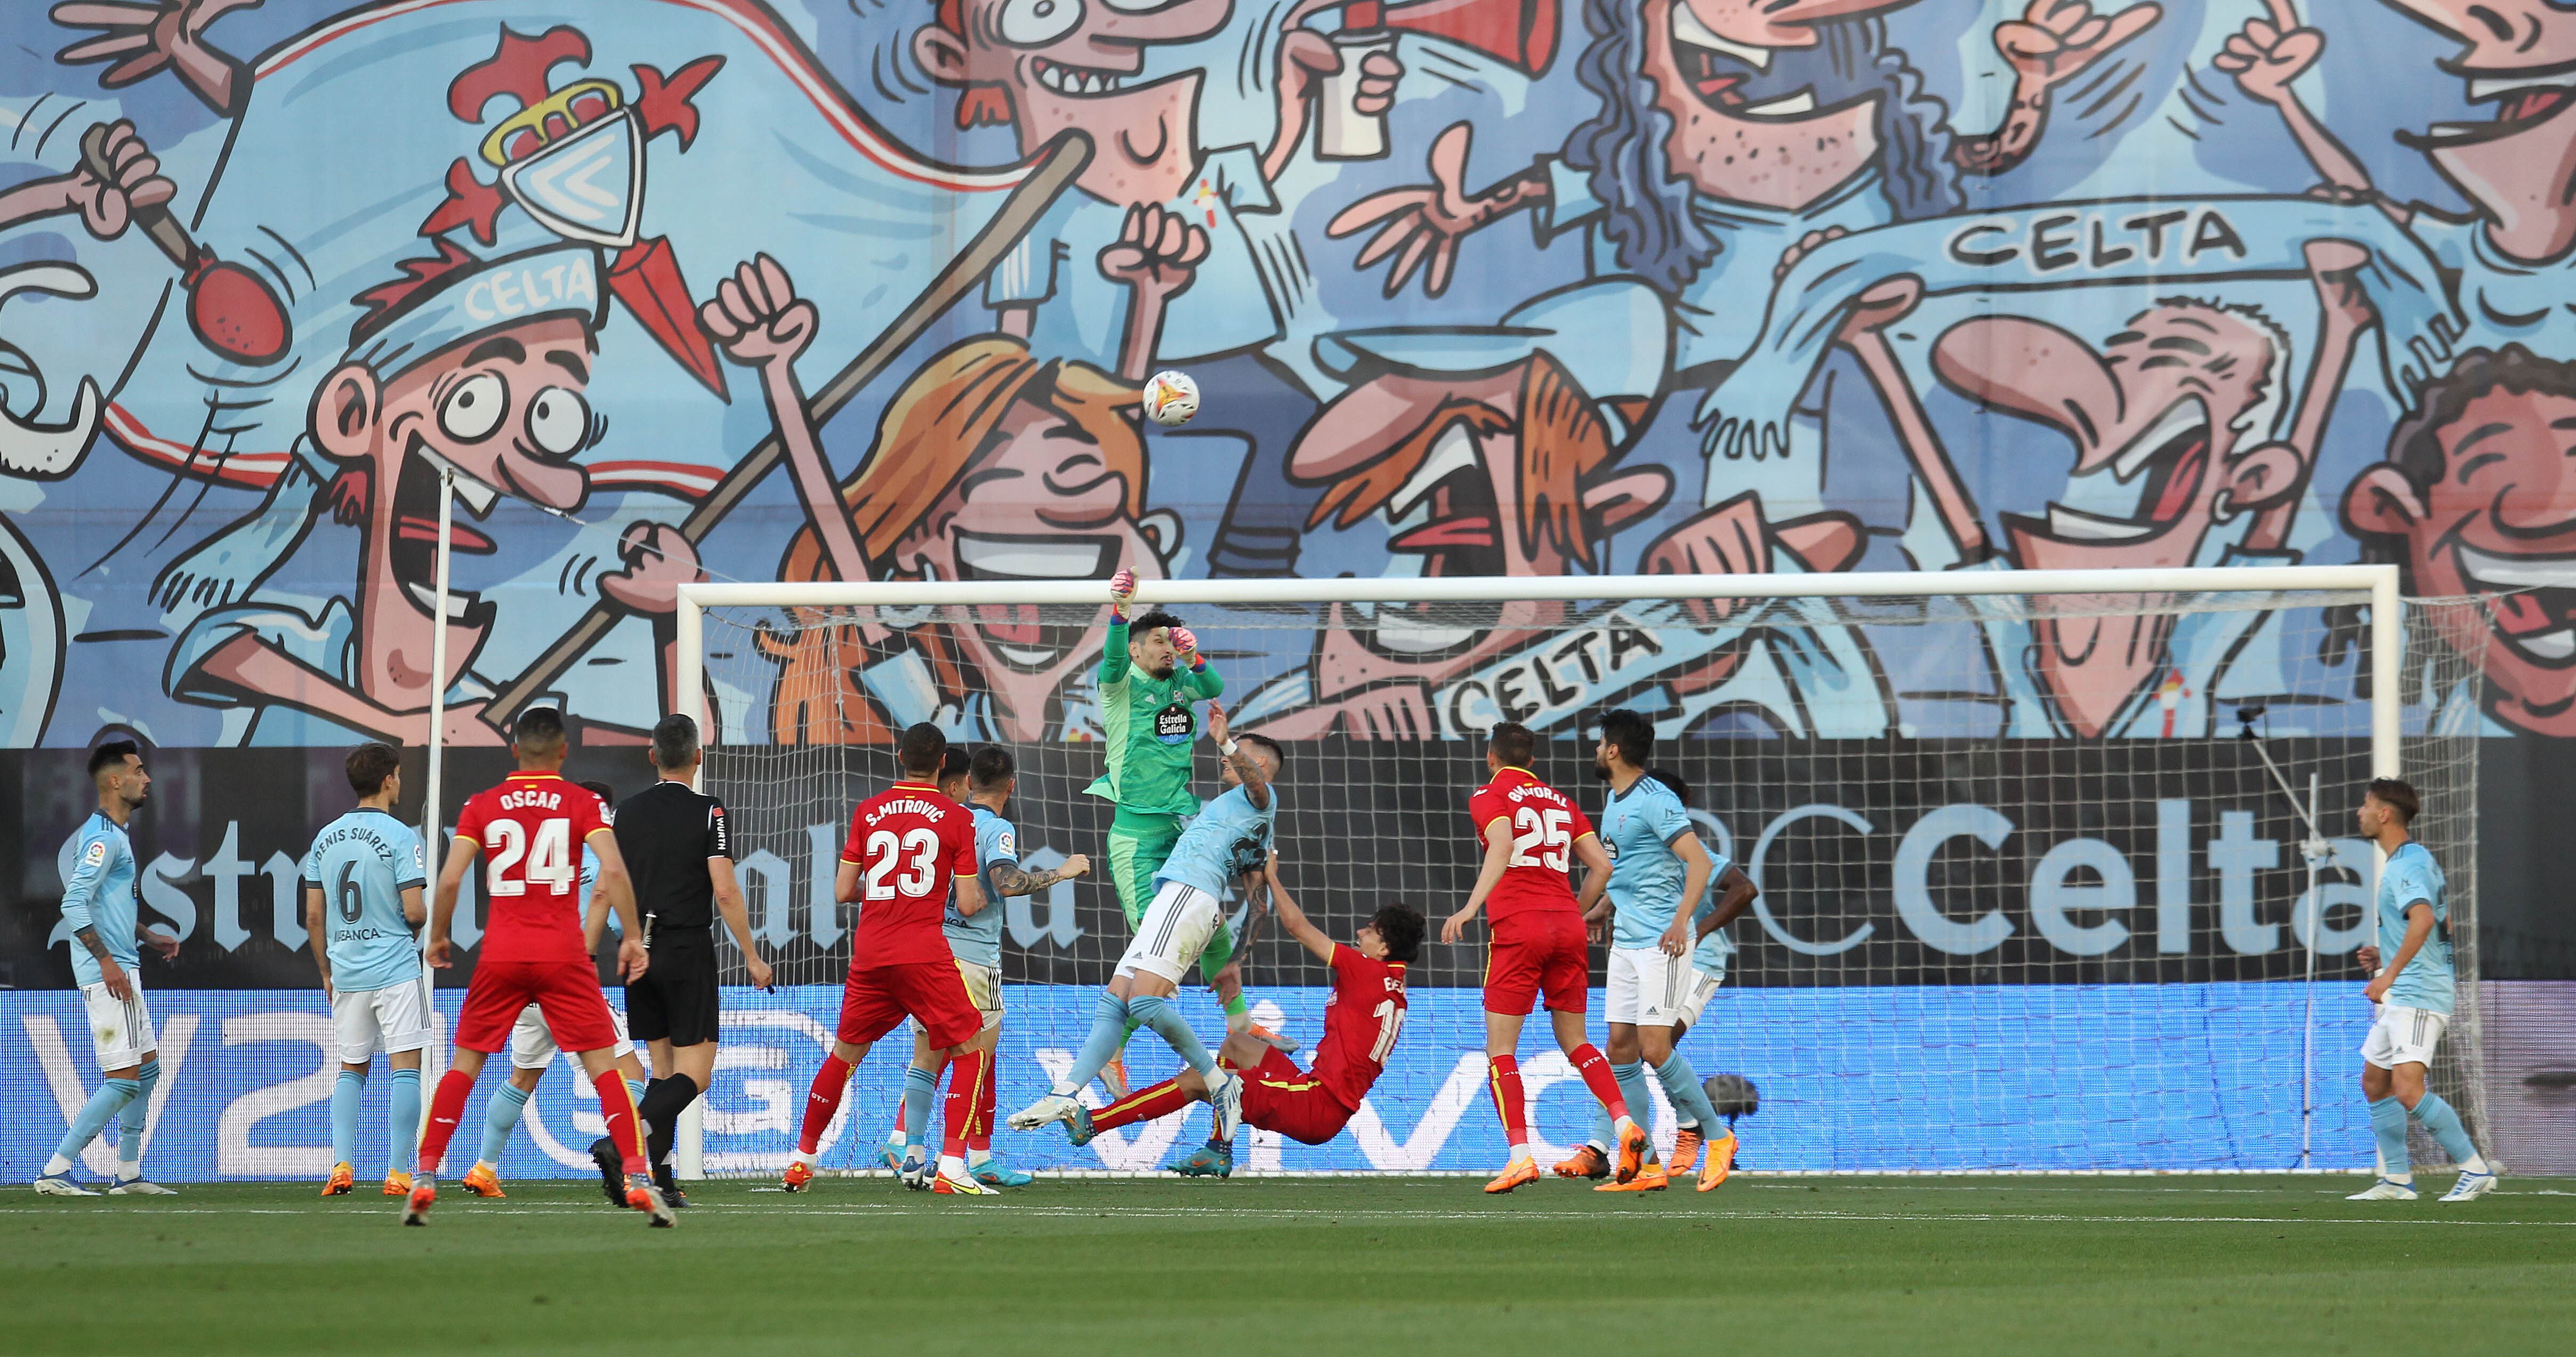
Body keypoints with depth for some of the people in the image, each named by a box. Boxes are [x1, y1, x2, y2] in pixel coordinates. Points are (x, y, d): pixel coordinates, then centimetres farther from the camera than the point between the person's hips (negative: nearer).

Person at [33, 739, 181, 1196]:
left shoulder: (115, 836, 17)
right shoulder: (103, 837, -15)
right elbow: (74, 905, -23)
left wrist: (148, 937, 20)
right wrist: (107, 961, -25)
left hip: (121, 970, 11)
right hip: (108, 975, -11)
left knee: (147, 1067, 15)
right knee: (123, 1079, -11)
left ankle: (128, 1174, 19)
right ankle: (56, 1171, -10)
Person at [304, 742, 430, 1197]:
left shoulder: (325, 839, 7)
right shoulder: (399, 838, -10)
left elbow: (314, 916, 10)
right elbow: (414, 912, -15)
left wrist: (327, 972, 20)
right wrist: (424, 917, 9)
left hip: (345, 970, 5)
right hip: (395, 971, -5)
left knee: (351, 1069, 15)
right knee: (405, 1067, -2)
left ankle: (342, 1165, 3)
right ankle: (399, 1173, -6)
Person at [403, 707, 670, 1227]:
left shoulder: (481, 806, 5)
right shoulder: (582, 803, 2)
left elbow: (449, 880, -1)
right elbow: (613, 870, -11)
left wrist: (437, 938, 13)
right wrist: (632, 937, -4)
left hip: (500, 955, 1)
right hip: (564, 956, -1)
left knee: (464, 1065, 11)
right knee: (603, 1064, 1)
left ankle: (423, 1180, 5)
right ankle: (638, 1179, -9)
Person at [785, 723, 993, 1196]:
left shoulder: (868, 812, 7)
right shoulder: (957, 819, -1)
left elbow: (843, 891, 9)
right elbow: (969, 904, -3)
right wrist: (981, 898, 20)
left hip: (869, 954, 4)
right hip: (923, 954, -4)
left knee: (844, 1054, 19)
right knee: (971, 1051, 5)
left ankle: (802, 1158, 25)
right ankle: (951, 1167, -8)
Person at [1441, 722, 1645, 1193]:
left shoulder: (1489, 797, 2)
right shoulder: (1560, 802, 17)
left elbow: (1502, 850, -18)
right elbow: (1602, 865, 13)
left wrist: (1471, 907, -27)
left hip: (1518, 928, -5)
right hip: (1567, 928, 5)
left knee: (1500, 1049, 0)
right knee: (1575, 1042, 15)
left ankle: (1520, 1155, -12)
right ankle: (1625, 1124, -4)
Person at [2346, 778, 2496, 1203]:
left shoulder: (2407, 864, -15)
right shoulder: (2419, 859, 17)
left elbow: (2423, 919, -33)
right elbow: (2442, 927, 26)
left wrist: (2390, 974, -32)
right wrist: (2385, 957, 20)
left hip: (2419, 995, -11)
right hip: (2404, 996, 11)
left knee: (2409, 1091, -19)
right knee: (2374, 1083, 15)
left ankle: (2475, 1170, -16)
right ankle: (2397, 1180, 19)